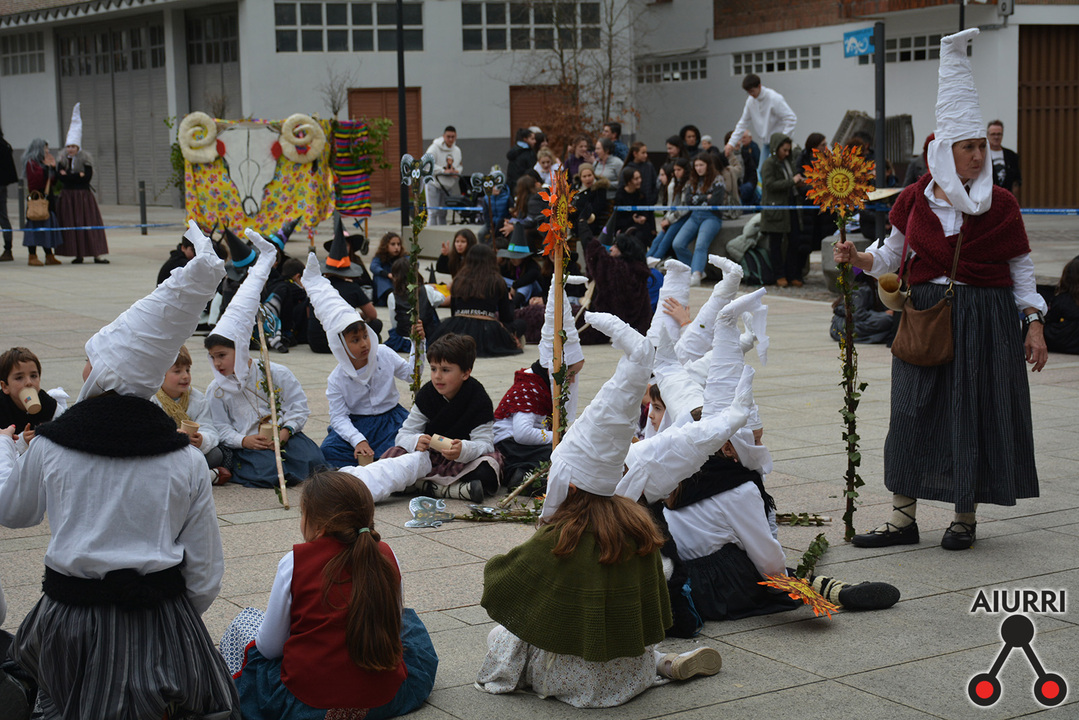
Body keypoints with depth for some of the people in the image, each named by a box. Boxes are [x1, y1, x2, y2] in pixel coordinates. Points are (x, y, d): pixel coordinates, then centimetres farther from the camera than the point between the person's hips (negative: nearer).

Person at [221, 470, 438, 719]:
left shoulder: (295, 562, -13)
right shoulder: (386, 557, -3)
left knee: (245, 621, 24)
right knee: (407, 618, 33)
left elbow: (269, 648, -5)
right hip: (387, 698, 3)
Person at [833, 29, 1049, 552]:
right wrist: (857, 258, -8)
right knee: (914, 411, 3)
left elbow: (1021, 267, 3)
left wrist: (1034, 323, -3)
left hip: (986, 319, -2)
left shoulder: (1000, 203, -2)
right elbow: (892, 256, 11)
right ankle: (903, 518, 12)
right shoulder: (915, 199, 2)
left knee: (977, 411, 2)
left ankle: (965, 517, 17)